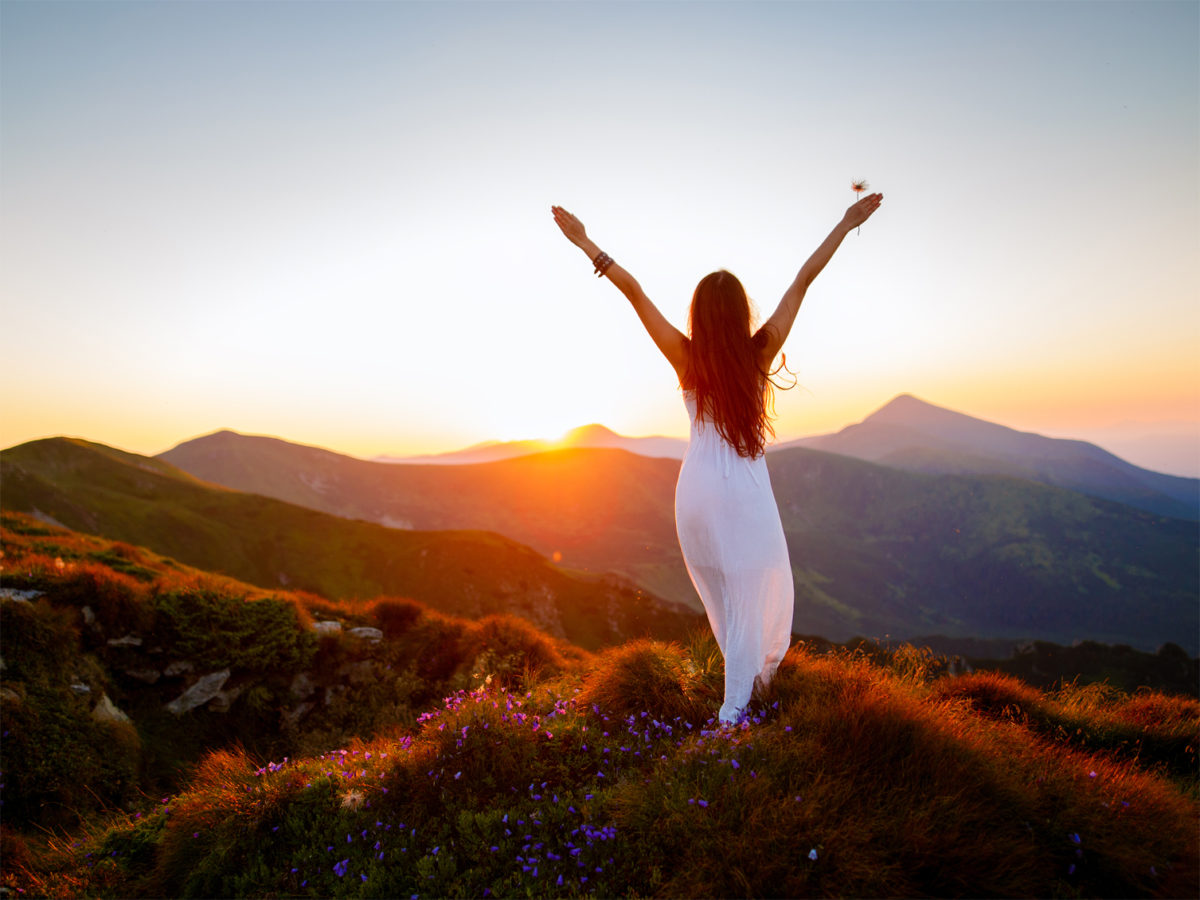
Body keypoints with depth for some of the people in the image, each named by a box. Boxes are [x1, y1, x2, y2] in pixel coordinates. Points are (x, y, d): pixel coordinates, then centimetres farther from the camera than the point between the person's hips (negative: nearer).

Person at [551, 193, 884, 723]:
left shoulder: (686, 360, -9)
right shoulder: (760, 355, -9)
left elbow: (633, 291, -10)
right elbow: (803, 280, -2)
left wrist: (585, 244, -7)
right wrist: (846, 225, 5)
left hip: (696, 490, 3)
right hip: (745, 491, -2)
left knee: (724, 597, 19)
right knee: (753, 596, 10)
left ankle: (752, 678, 40)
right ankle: (735, 709, 12)